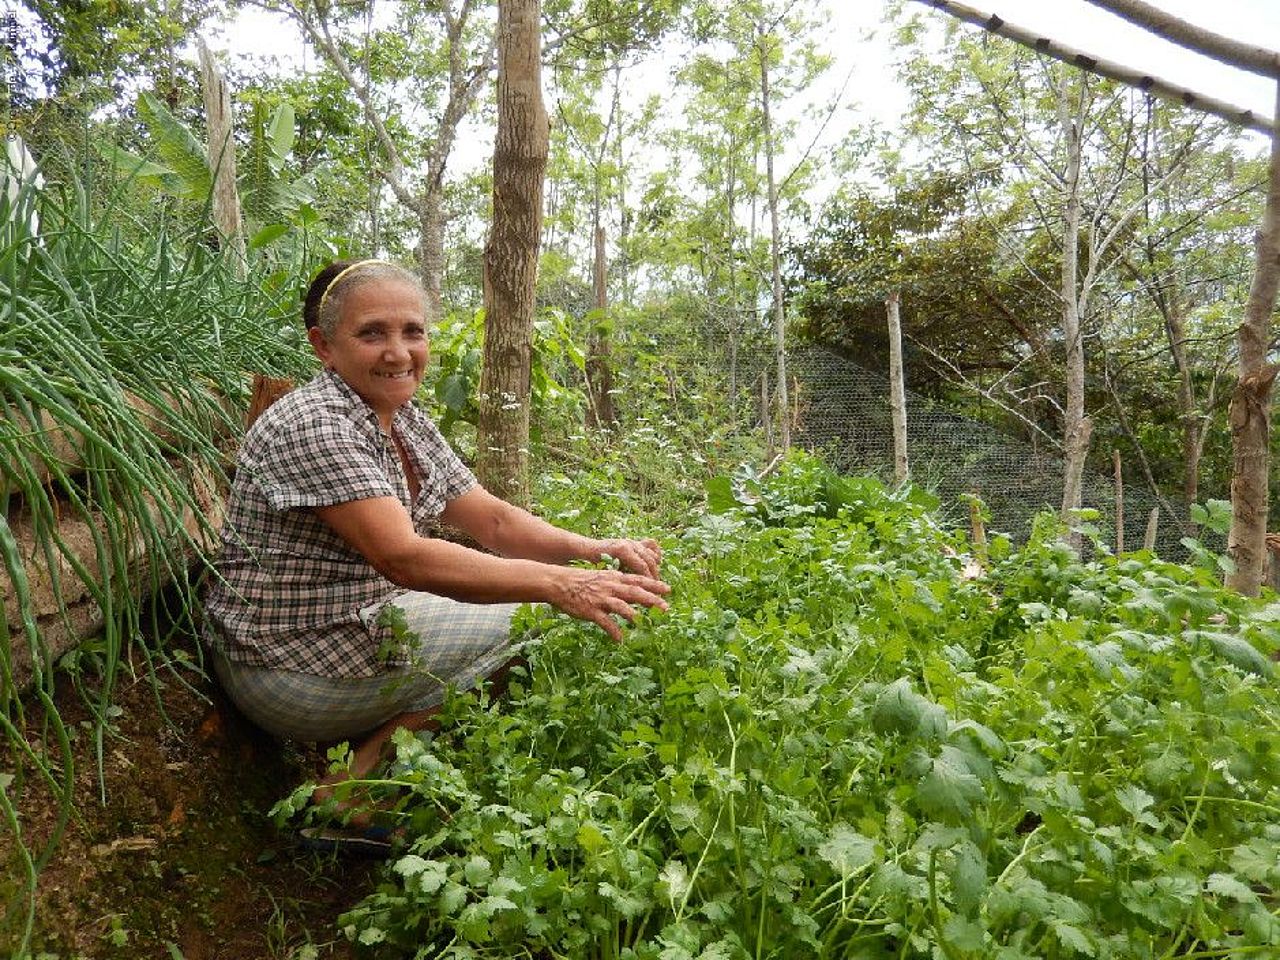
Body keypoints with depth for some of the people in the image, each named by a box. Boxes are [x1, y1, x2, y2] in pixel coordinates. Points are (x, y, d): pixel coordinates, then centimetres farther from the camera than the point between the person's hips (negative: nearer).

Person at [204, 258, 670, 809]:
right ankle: (353, 787, -5)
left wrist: (594, 549, -15)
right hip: (289, 668, -9)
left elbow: (490, 519, 3)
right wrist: (558, 583, -39)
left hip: (364, 625, 9)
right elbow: (402, 557, -31)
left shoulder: (408, 421, 7)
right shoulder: (312, 424, -21)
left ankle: (383, 741, 2)